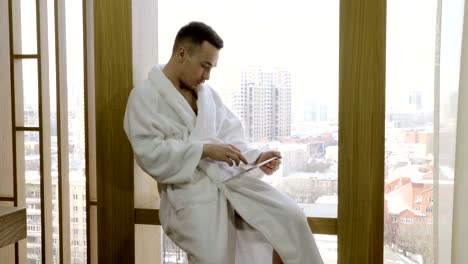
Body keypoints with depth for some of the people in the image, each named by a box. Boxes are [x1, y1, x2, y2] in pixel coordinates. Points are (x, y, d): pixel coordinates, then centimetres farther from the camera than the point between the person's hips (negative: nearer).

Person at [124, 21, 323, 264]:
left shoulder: (205, 91, 16)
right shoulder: (145, 96, -3)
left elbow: (229, 133, 15)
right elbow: (150, 154, -14)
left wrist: (255, 157, -4)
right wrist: (205, 150, -17)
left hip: (230, 177, 6)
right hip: (188, 189, -5)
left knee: (290, 217, -9)